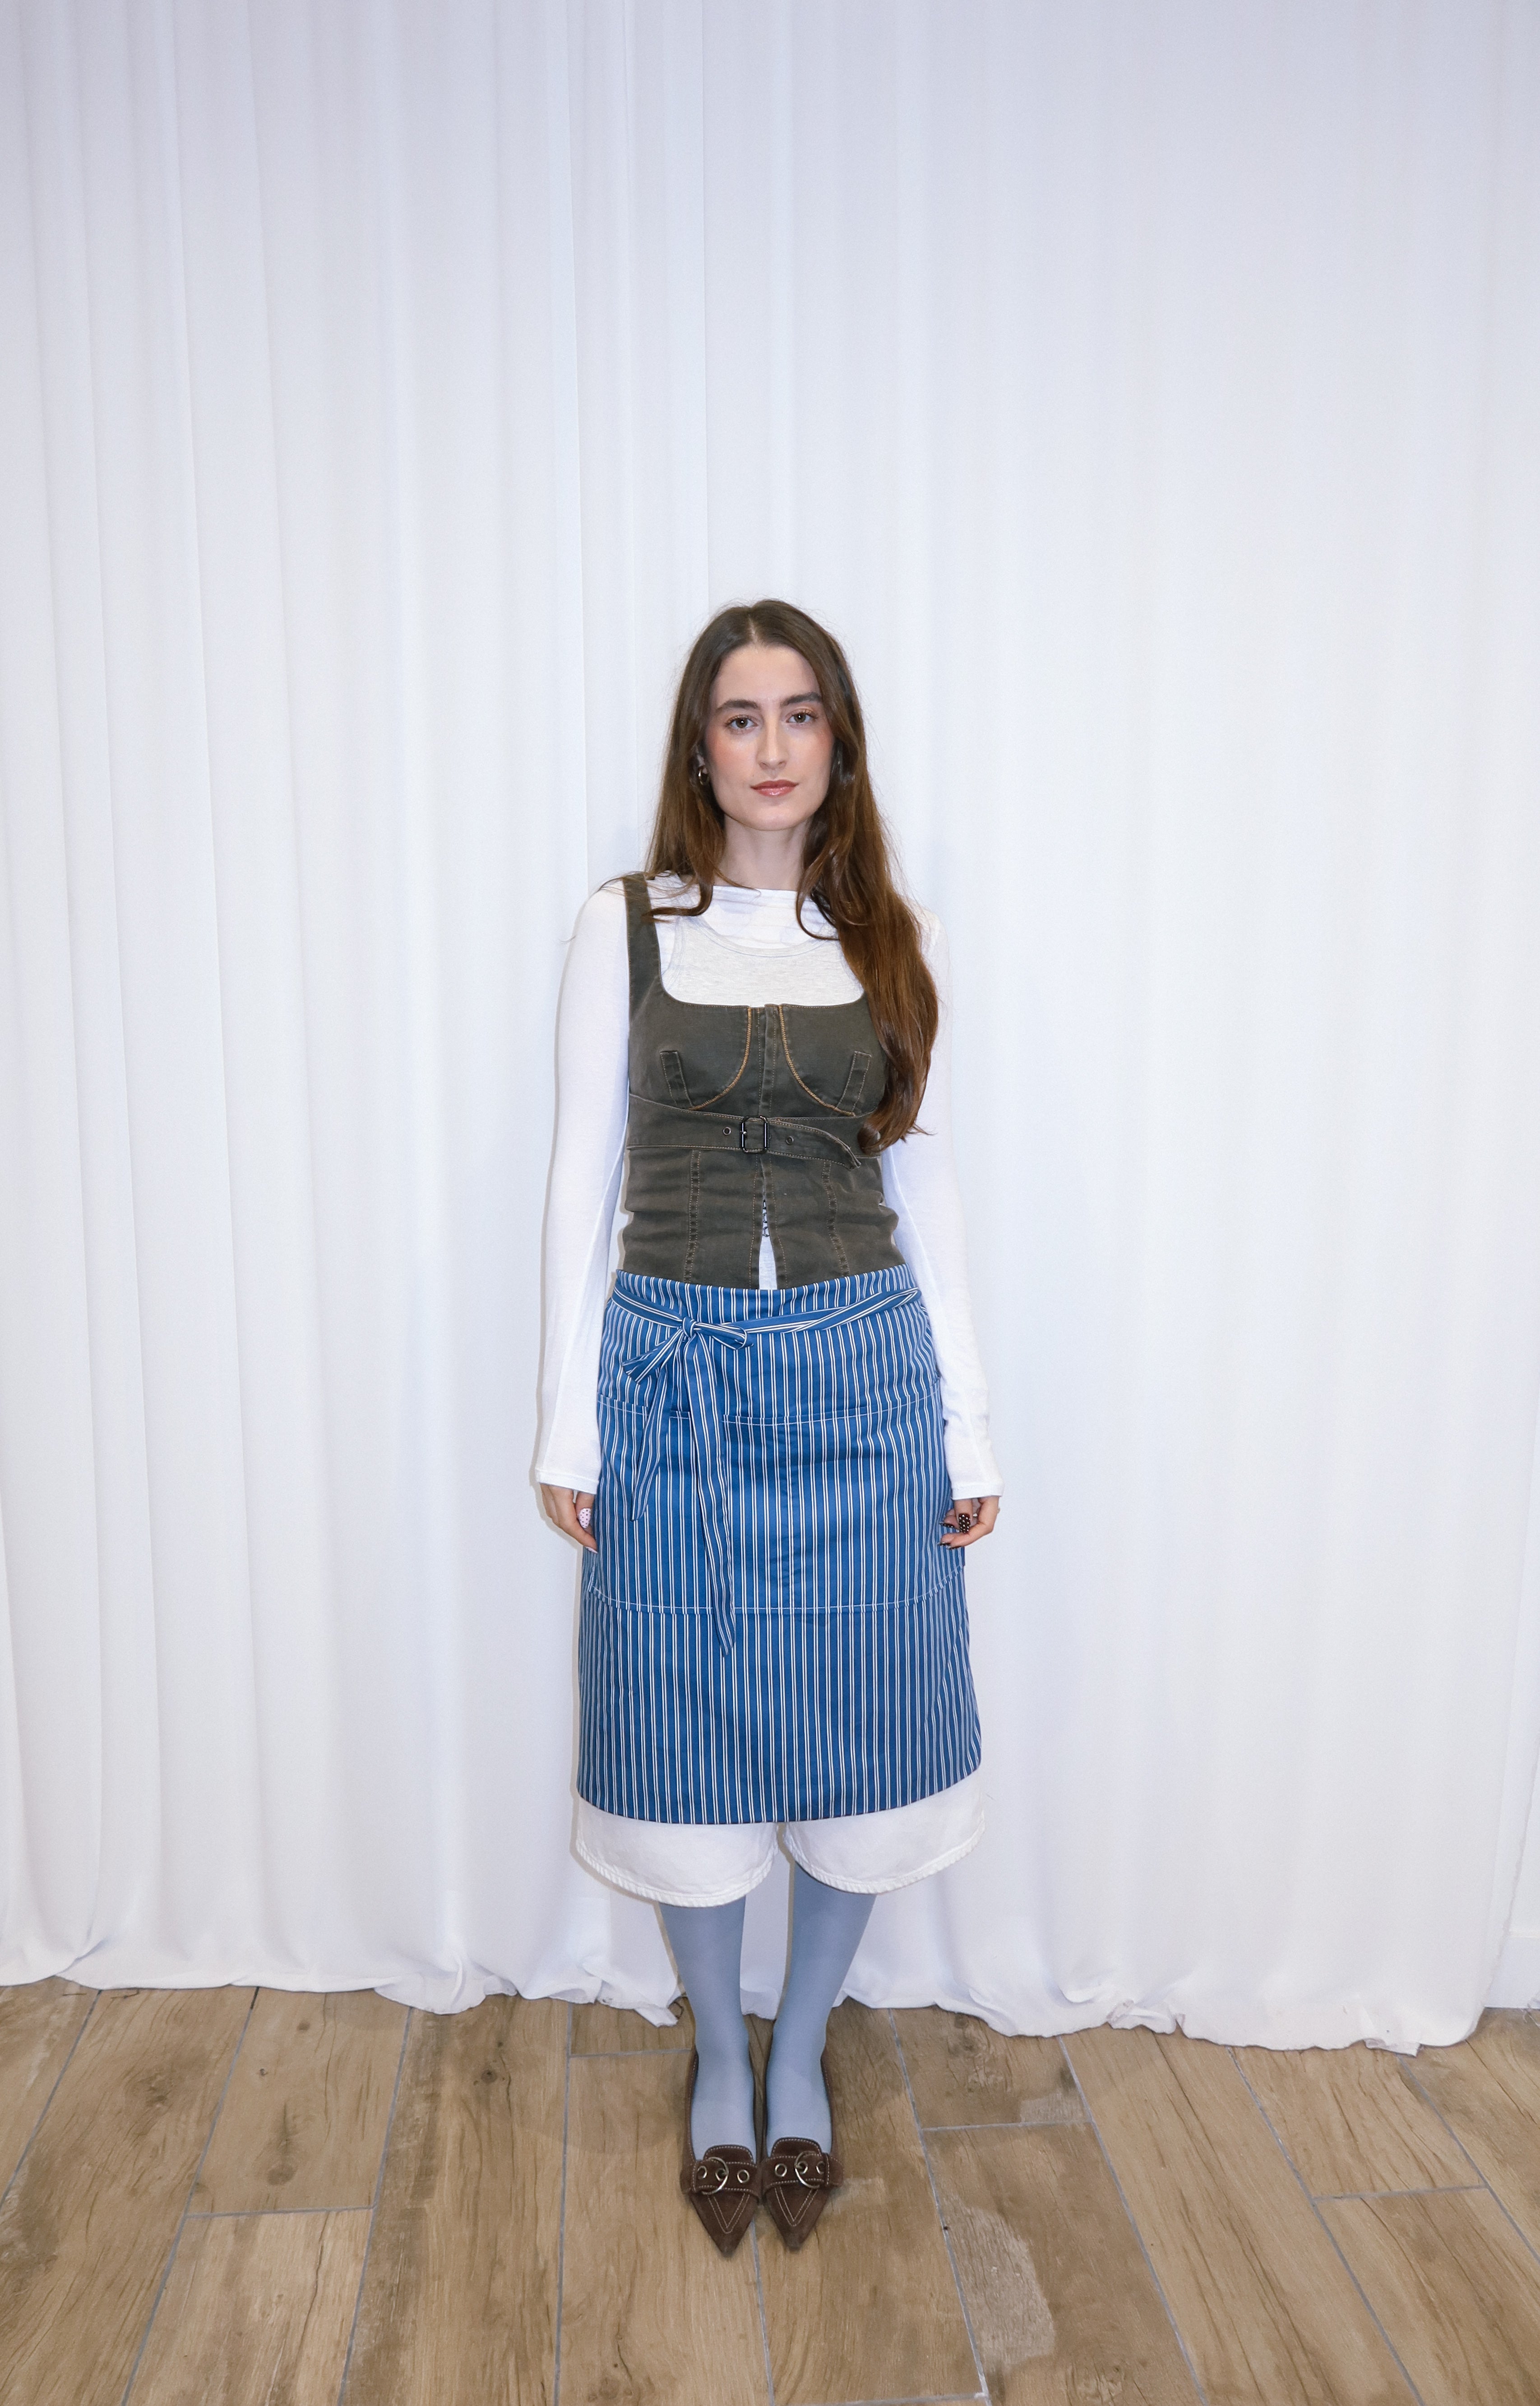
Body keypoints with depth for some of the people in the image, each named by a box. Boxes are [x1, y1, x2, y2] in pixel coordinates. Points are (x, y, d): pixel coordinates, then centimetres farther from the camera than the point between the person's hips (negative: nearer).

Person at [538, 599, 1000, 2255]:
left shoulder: (890, 940, 5)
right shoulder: (622, 928, 1)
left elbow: (924, 1185, 6)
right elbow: (583, 1180, 1)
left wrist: (969, 1428, 4)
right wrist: (567, 1422, -1)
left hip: (863, 1368, 2)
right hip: (675, 1366, -1)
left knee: (856, 1724, 10)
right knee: (688, 1726, 10)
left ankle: (800, 2053, 36)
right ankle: (718, 2058, 36)